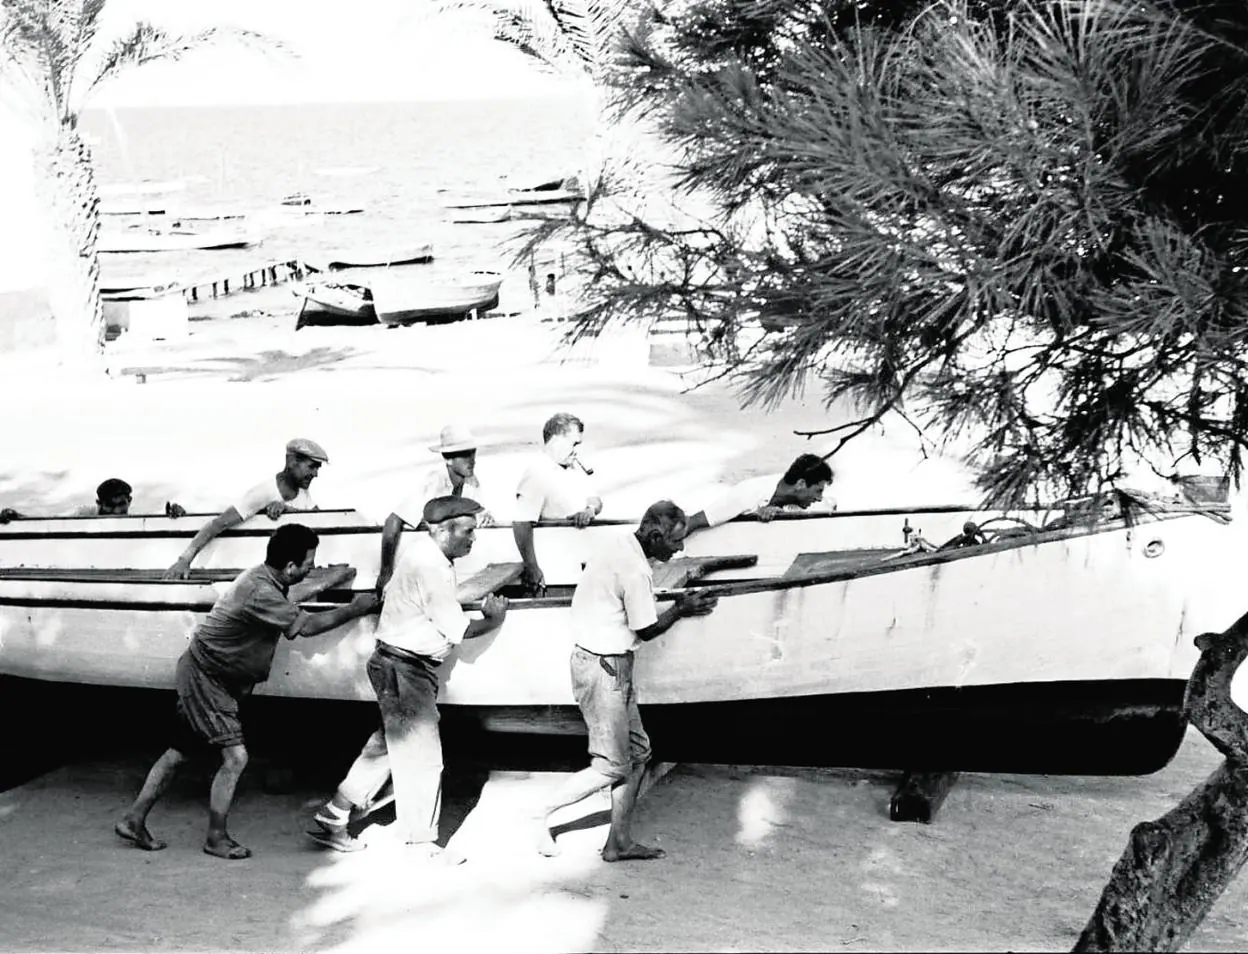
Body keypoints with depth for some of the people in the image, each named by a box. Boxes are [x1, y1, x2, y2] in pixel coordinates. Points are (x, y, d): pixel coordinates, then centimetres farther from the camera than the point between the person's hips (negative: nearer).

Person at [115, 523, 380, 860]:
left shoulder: (263, 578, 2)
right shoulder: (260, 593, -28)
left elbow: (288, 601, 22)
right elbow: (306, 625, -25)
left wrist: (327, 583, 16)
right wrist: (354, 608, -15)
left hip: (200, 673, 10)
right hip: (205, 677, -10)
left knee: (178, 752, 16)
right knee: (235, 756, -8)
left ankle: (134, 820, 23)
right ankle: (217, 838, 2)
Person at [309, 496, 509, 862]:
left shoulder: (423, 551, 9)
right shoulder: (431, 568, -22)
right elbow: (457, 629, -18)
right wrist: (493, 621, -1)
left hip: (400, 665, 10)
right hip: (405, 669, -10)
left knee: (389, 743, 18)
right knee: (421, 755, -1)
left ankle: (334, 815, 25)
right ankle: (421, 843, 10)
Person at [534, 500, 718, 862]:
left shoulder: (621, 546, 6)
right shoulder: (636, 571, -24)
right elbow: (646, 630, -15)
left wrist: (679, 605, 7)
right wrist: (680, 611, 0)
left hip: (612, 665, 10)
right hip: (603, 668, -10)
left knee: (637, 753, 13)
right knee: (611, 766, -2)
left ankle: (619, 842, 18)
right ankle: (543, 816, 8)